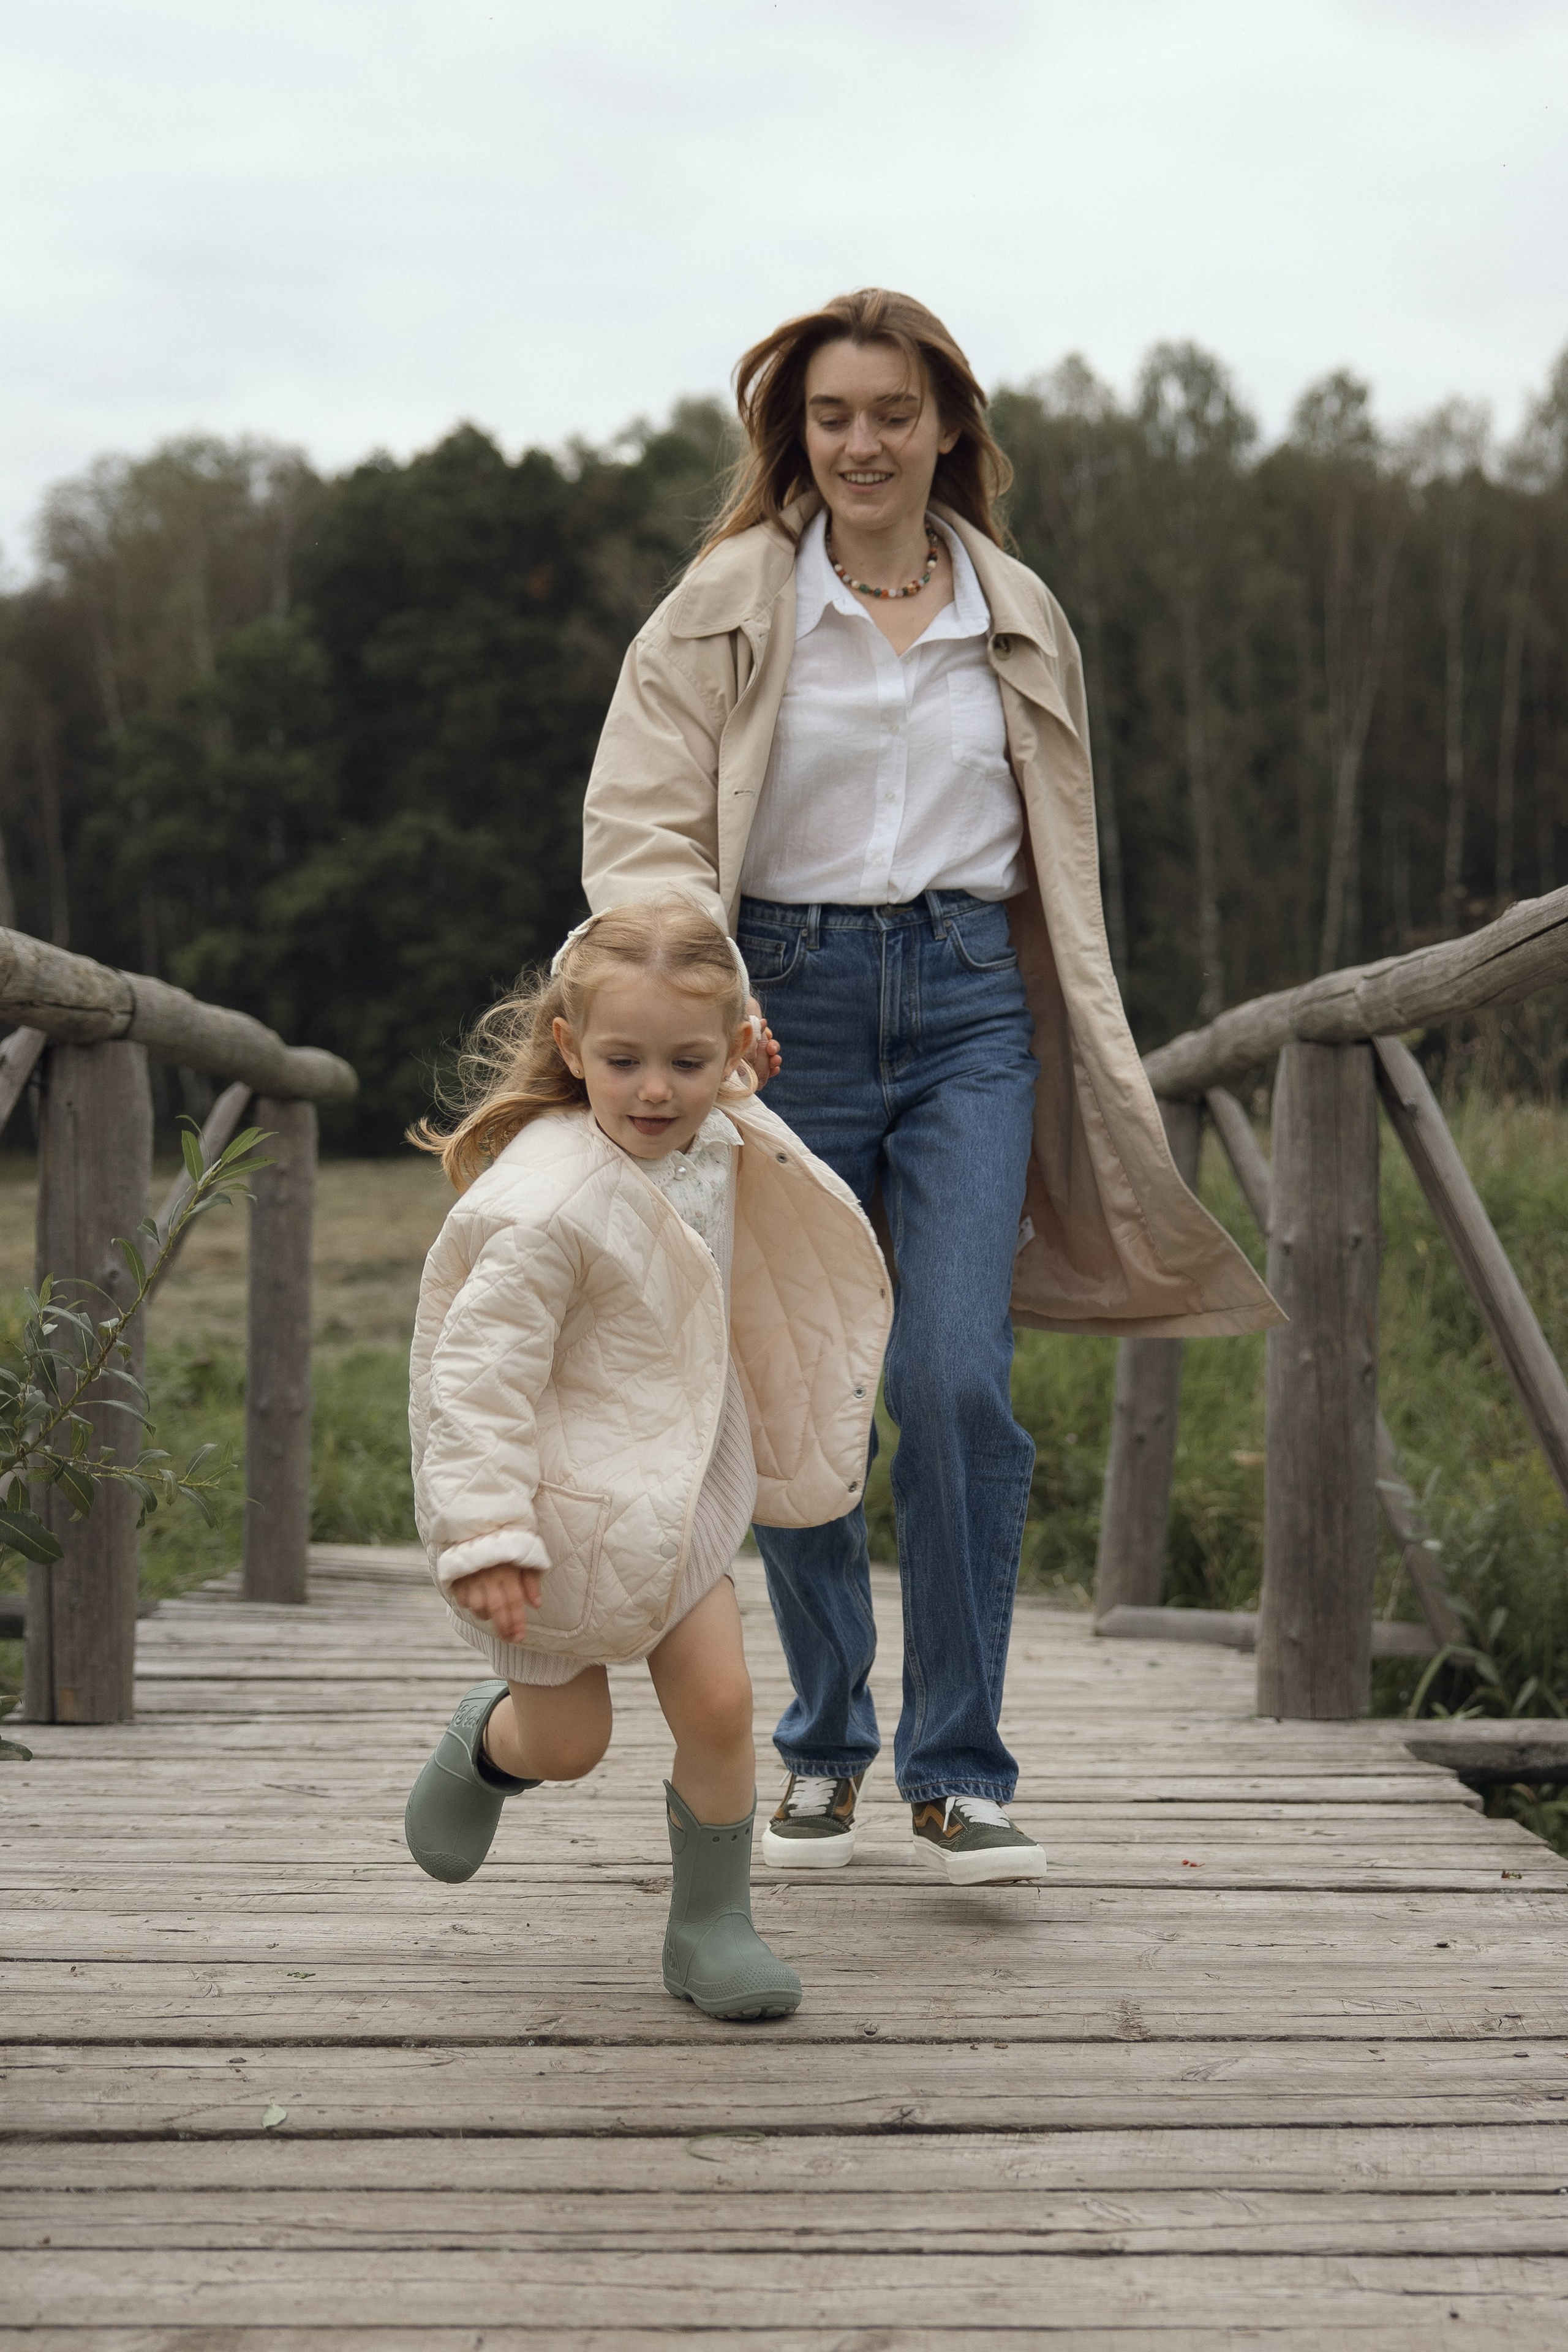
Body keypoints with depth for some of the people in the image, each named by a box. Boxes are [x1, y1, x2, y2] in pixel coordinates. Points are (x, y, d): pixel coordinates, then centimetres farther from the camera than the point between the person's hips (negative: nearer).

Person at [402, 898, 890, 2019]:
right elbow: (478, 1374, -27)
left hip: (676, 1483, 6)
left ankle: (713, 1924, 18)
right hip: (561, 1499, -6)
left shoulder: (719, 1147, -5)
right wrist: (485, 1536, -30)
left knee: (720, 1704, -2)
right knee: (570, 1742, 8)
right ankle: (487, 1743, 45)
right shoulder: (547, 1206, -29)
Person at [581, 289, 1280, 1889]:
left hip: (969, 1002, 1)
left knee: (957, 1381, -11)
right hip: (788, 995, -1)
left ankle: (957, 1770, 1)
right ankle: (823, 1744, 23)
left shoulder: (1020, 618, 12)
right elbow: (640, 824, -5)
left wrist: (1087, 1085, 18)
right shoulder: (726, 606, 3)